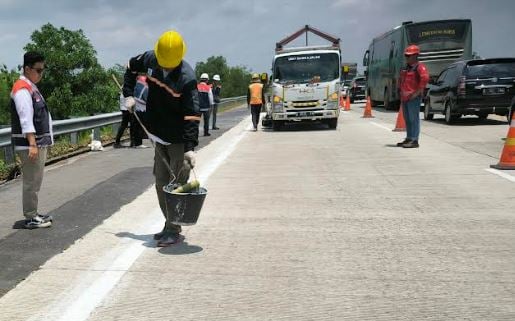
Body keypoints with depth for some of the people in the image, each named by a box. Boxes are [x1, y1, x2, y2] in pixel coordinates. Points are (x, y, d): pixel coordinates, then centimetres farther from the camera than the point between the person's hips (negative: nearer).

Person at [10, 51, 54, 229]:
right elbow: (26, 119, -21)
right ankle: (31, 219, 4)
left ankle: (33, 213, 26)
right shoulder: (22, 89, -14)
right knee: (31, 181, -4)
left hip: (39, 143, 10)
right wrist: (32, 144, -25)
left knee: (35, 181, 16)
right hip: (29, 144, -10)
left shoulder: (31, 88, 17)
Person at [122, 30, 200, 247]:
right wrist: (129, 94, 10)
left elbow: (191, 115, -23)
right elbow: (131, 67, 21)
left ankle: (173, 231, 7)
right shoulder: (149, 60, -2)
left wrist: (190, 147, -29)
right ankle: (169, 226, 26)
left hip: (179, 140, -7)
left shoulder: (187, 78, -21)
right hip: (159, 136, 7)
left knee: (176, 185, -4)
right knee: (161, 184, 13)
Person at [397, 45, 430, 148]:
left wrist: (417, 92, -23)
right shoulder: (406, 68, 19)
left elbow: (425, 78, -25)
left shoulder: (419, 67, -9)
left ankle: (414, 140, -8)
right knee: (407, 119, 14)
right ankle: (409, 139, 23)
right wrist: (400, 89, 23)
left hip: (413, 98, -9)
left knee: (414, 119, -8)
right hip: (404, 97, 9)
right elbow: (400, 79, 35)